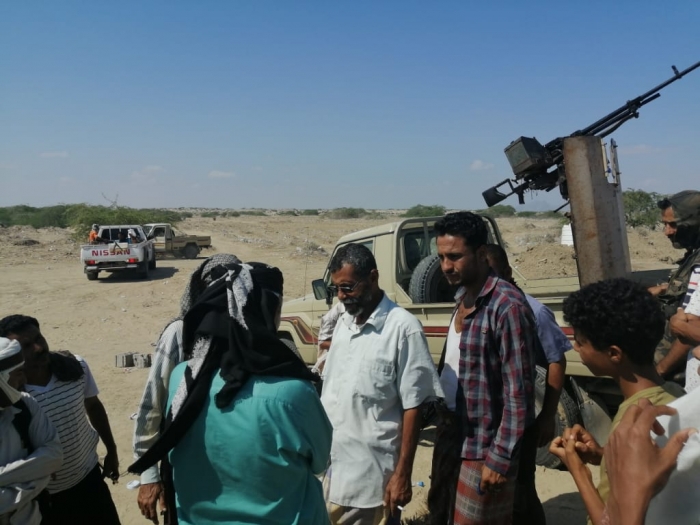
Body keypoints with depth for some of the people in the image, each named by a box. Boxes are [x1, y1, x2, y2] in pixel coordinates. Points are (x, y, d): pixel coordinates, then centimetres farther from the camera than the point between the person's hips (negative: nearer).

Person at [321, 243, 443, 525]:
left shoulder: (402, 327, -15)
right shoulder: (343, 322, 6)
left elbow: (413, 407, -13)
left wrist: (402, 474, -13)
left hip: (373, 475, -6)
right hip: (331, 468, 6)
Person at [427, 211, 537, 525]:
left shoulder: (507, 306, -21)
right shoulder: (463, 296, 5)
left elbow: (519, 392, -21)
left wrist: (501, 458, -19)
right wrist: (444, 422, 11)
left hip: (482, 445, -8)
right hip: (451, 431, 8)